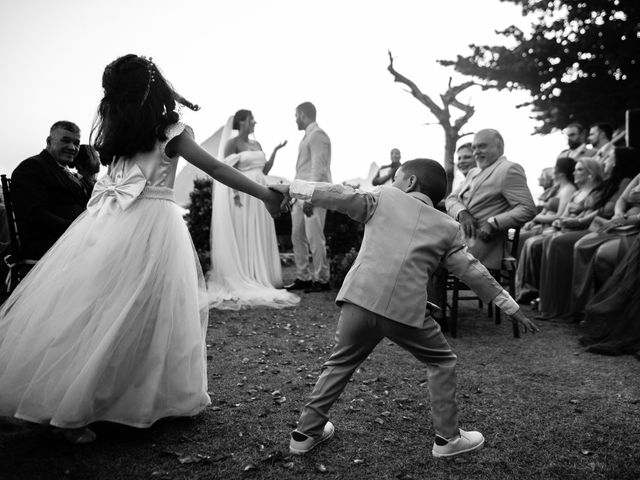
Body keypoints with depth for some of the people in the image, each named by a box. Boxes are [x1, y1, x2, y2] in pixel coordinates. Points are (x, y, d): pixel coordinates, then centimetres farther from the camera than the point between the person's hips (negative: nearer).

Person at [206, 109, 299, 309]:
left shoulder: (256, 144, 17)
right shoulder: (232, 143, -4)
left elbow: (265, 170, 17)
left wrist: (276, 150, 11)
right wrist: (236, 194, -21)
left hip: (259, 195, 7)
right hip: (242, 194, -7)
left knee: (260, 237, 8)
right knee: (241, 237, -3)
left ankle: (259, 278, 16)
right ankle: (242, 280, 4)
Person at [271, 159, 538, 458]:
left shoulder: (384, 198, 14)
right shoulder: (447, 227, 15)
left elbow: (338, 196, 9)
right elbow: (472, 271, 15)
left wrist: (292, 187, 19)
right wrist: (510, 307, 23)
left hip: (360, 299, 2)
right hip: (406, 309, -1)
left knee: (340, 363, 21)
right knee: (442, 363, 22)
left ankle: (305, 433, 27)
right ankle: (447, 438, 25)